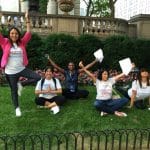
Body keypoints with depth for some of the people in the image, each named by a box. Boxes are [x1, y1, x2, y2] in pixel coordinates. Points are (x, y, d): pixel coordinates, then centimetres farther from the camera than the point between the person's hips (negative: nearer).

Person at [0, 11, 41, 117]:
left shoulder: (22, 43, 1)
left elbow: (28, 33, -4)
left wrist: (27, 20, -8)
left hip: (22, 69, 2)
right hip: (10, 72, -2)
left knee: (38, 77, -7)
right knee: (14, 90, 11)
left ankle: (21, 85, 12)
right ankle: (17, 108, 33)